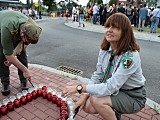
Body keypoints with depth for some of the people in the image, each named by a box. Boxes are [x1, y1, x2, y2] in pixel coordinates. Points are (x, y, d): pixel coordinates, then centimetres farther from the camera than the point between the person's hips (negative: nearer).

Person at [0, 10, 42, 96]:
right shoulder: (7, 29, -46)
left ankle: (24, 81, 2)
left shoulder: (30, 28, -34)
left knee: (22, 53, -10)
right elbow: (9, 56, -36)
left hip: (16, 30, 3)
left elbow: (23, 44, -14)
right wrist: (25, 70, -31)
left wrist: (13, 56, -22)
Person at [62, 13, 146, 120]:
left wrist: (80, 88, -29)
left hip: (133, 97, -6)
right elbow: (97, 76, -4)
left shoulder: (130, 56, -30)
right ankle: (114, 111, 19)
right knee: (87, 106, -7)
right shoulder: (105, 50, -8)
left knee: (96, 100, -27)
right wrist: (84, 96, -13)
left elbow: (110, 88, -31)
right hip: (115, 90, 6)